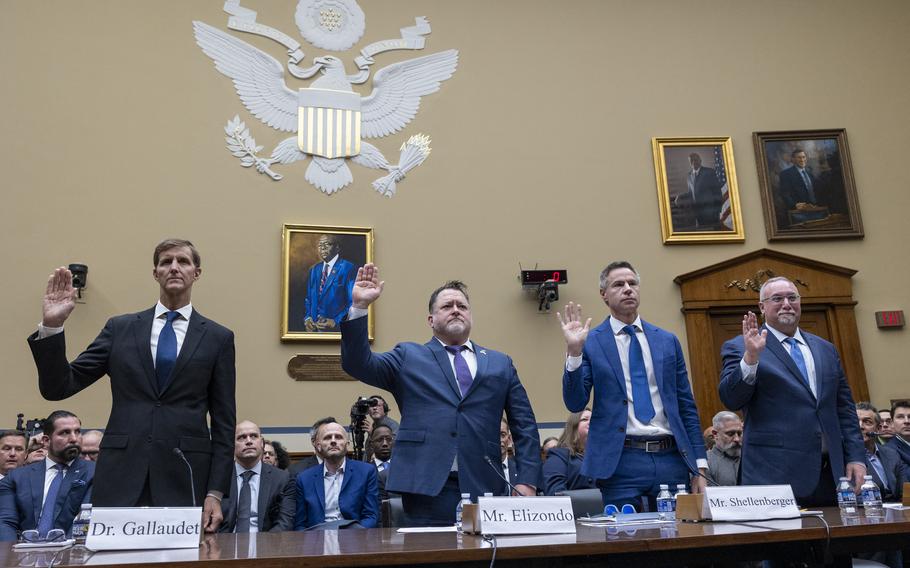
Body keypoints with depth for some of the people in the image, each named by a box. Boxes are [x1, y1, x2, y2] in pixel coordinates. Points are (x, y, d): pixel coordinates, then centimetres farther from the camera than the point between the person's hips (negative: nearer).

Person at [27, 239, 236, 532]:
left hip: (185, 481, -1)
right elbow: (58, 387, 5)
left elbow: (223, 422, 4)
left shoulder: (218, 337, 5)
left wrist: (215, 493, -2)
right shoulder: (120, 328, 9)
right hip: (121, 476, 1)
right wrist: (52, 326, -8)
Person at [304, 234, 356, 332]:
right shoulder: (314, 269, 12)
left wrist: (336, 322, -18)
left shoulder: (347, 268, -8)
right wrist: (307, 317, 0)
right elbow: (309, 298, 17)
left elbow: (353, 301, -11)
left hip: (337, 328, -5)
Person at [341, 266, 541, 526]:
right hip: (426, 487, -1)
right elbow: (359, 364, -1)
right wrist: (359, 307, -11)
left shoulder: (500, 363, 16)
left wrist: (527, 481, 2)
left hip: (482, 488, 2)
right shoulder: (408, 357, 12)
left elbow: (525, 426, 13)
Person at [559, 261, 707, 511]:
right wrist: (574, 351, -16)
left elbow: (686, 406, 12)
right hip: (621, 461, -3)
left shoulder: (667, 340, 11)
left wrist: (699, 465, 7)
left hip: (672, 458, 4)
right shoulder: (590, 342, 1)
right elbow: (575, 404, -5)